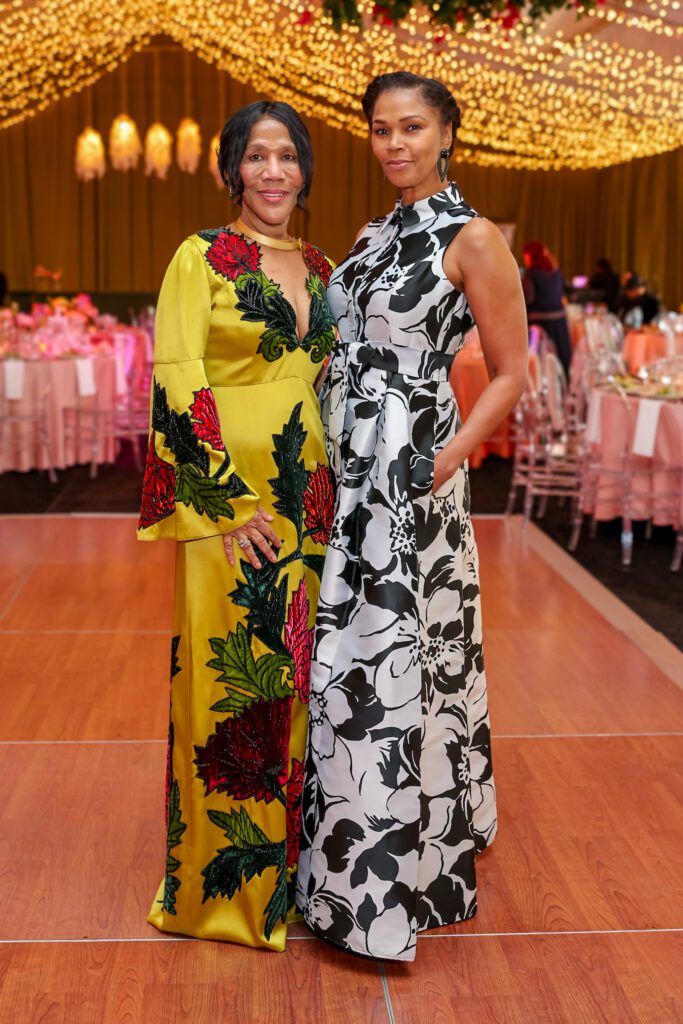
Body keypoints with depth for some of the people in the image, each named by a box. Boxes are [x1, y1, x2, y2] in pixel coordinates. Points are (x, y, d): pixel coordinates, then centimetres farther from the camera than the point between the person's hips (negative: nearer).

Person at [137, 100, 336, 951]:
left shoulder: (320, 269, 13)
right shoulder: (201, 257, -4)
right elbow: (176, 381, -12)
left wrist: (330, 497, 12)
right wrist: (230, 501, -17)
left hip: (309, 502, 6)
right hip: (230, 501, -6)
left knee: (296, 680, 13)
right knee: (231, 680, 1)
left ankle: (291, 858, 29)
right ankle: (226, 881, 18)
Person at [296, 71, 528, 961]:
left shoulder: (474, 240, -7)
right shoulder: (374, 237, 14)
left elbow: (511, 374, -7)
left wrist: (446, 460, -16)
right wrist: (324, 458, 10)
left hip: (407, 479, -7)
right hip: (346, 470, 7)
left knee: (392, 663, -4)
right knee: (341, 657, 10)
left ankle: (395, 876, 10)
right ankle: (347, 849, 26)